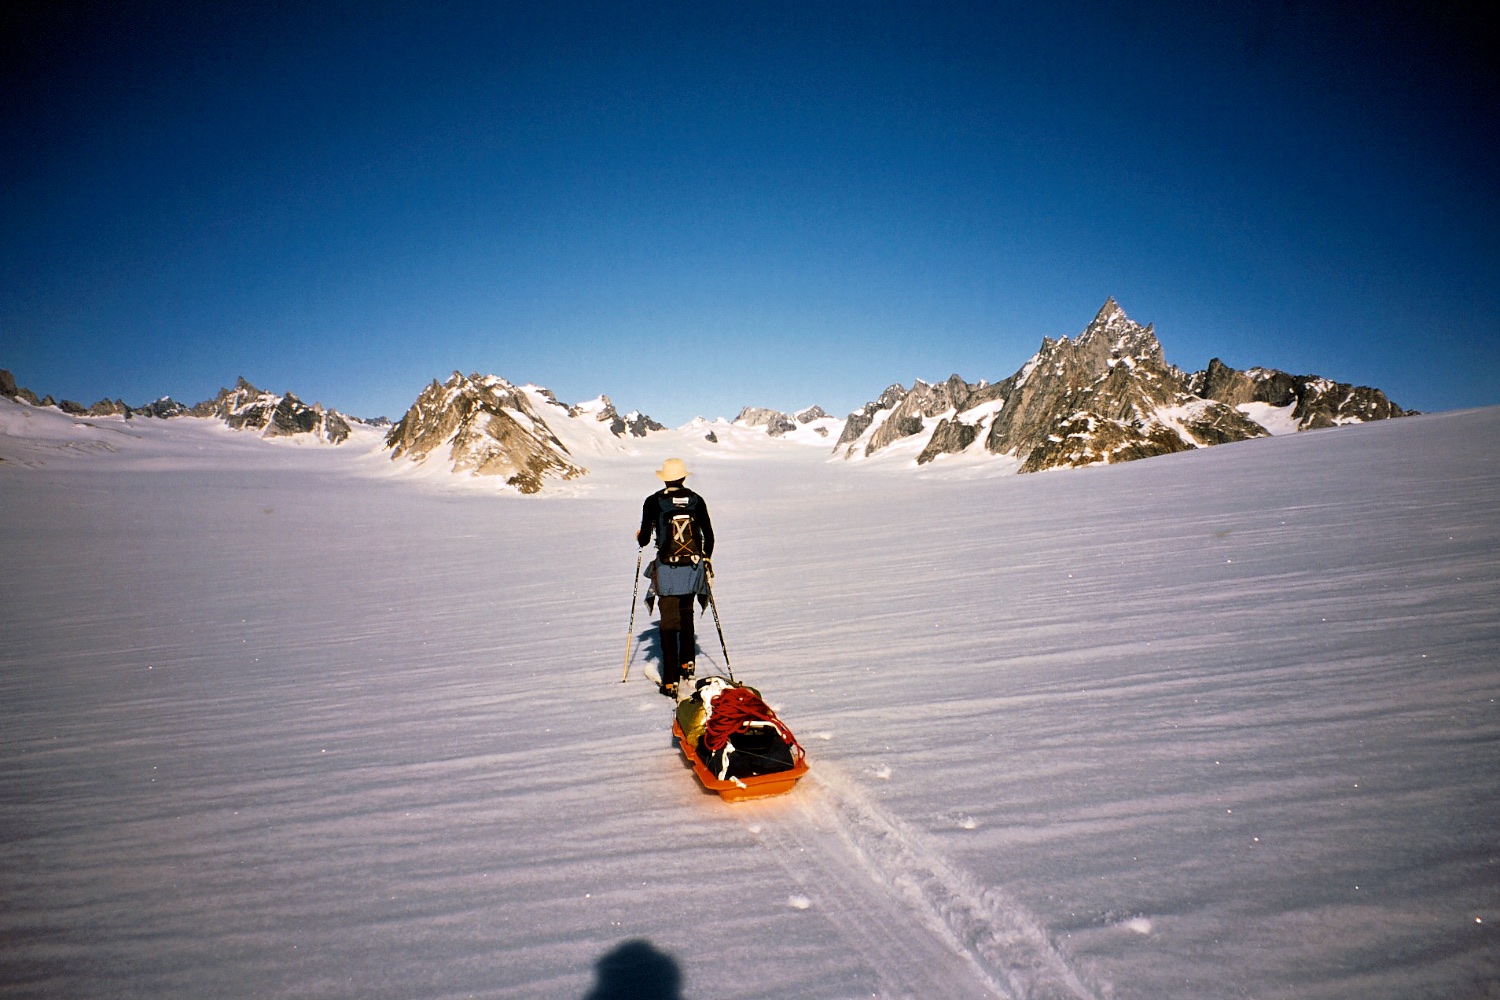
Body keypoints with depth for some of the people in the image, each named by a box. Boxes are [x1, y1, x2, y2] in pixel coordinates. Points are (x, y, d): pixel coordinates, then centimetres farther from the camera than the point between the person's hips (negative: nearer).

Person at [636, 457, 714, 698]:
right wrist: (706, 559, 21)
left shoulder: (654, 502, -6)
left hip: (667, 570, -3)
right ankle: (687, 663, 34)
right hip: (693, 567, 3)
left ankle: (670, 682, -1)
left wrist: (639, 538, 21)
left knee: (669, 623, 2)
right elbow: (709, 536, 4)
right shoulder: (696, 500, 1)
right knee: (686, 614, 26)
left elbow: (644, 539, -4)